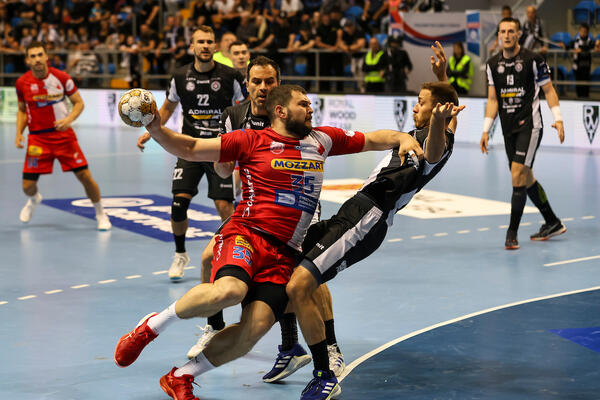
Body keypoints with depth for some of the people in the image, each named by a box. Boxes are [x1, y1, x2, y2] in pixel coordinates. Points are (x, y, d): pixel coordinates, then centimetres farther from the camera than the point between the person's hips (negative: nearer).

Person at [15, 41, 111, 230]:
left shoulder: (61, 77, -8)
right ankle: (33, 200, 38)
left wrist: (69, 119, -18)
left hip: (63, 134, -1)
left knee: (85, 175, -8)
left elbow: (79, 102, 0)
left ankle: (101, 214, 14)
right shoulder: (22, 83, -3)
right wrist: (19, 133, -2)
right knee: (28, 185, -2)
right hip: (37, 138, 1)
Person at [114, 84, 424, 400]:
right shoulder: (252, 141, 4)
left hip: (283, 254, 4)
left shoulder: (321, 139, 18)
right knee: (229, 290, -36)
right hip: (246, 234, -4)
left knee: (256, 326, -18)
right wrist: (157, 130, -14)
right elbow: (191, 149, 2)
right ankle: (153, 325, -12)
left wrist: (404, 139, 8)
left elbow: (373, 139, 27)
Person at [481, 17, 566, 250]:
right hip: (509, 129, 6)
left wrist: (558, 119, -10)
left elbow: (548, 90, -2)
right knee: (526, 179, 12)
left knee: (518, 174, -16)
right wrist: (486, 130, 7)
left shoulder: (533, 60, -7)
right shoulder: (493, 65, 8)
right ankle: (553, 223, 28)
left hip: (529, 125, -6)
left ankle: (512, 233, -12)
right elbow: (493, 99, 12)